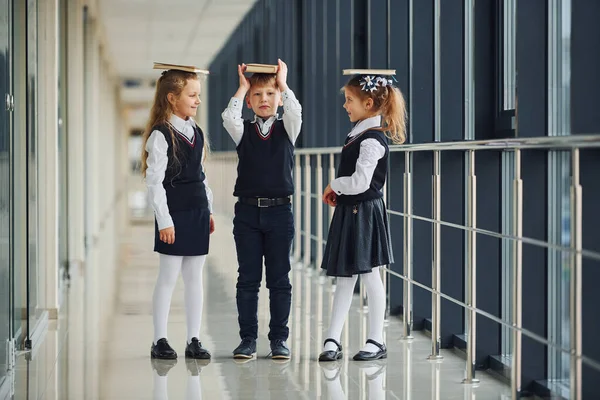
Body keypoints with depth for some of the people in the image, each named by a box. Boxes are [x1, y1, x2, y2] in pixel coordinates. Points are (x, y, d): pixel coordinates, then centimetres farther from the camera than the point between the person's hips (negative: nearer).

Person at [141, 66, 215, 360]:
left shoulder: (197, 133, 11)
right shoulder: (160, 135, -11)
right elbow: (154, 181, -13)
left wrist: (209, 210, 15)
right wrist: (164, 220, -17)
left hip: (197, 212, 7)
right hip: (174, 214, -7)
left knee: (195, 277, 8)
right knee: (168, 277, -1)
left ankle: (193, 340, 13)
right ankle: (160, 341, 7)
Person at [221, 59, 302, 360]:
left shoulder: (286, 129, 6)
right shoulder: (243, 131, 6)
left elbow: (295, 112, -15)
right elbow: (228, 117, -14)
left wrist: (283, 83, -10)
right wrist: (243, 86, -7)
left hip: (279, 210, 0)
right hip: (248, 211, 0)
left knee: (279, 279, 4)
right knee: (248, 278, 3)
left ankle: (279, 338, 11)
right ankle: (248, 339, 8)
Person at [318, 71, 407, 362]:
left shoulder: (372, 140, -17)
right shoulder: (357, 134, 11)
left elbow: (360, 182, -24)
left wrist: (334, 186, -8)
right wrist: (337, 193, 3)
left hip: (364, 213, -9)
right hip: (350, 212, 9)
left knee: (370, 275, 0)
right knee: (345, 278, 9)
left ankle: (376, 341, 10)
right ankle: (332, 340, 12)